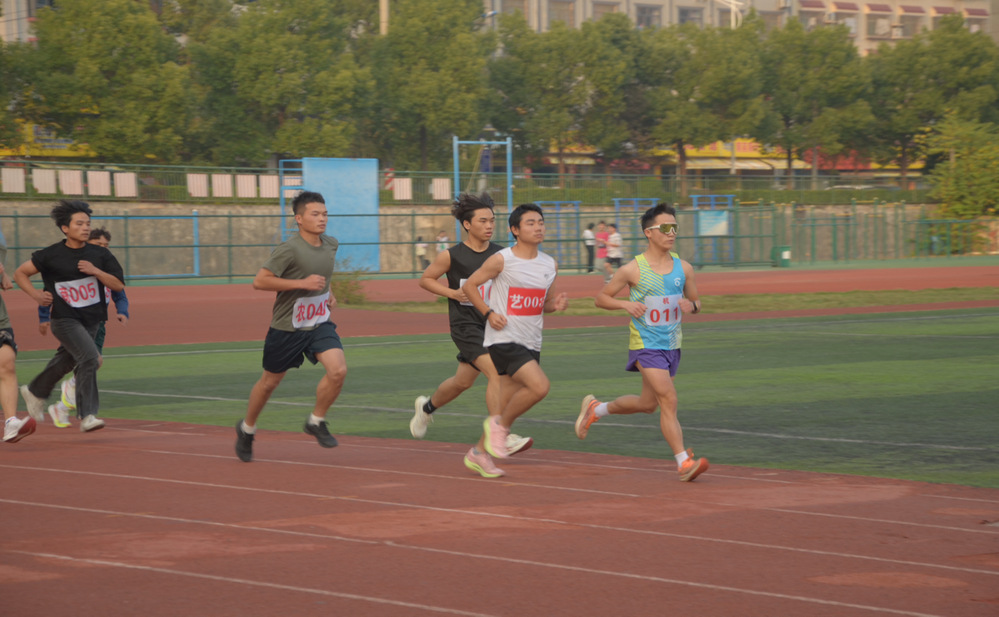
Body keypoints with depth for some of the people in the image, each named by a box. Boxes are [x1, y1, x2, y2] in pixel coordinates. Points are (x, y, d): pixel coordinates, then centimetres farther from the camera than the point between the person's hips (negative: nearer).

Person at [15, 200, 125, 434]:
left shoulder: (99, 254, -1)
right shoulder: (52, 255, -9)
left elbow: (118, 284, -3)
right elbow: (20, 273, 2)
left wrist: (95, 271, -18)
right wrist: (36, 295, -12)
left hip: (92, 320, 5)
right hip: (65, 319, -5)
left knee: (66, 361, 20)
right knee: (89, 357, -23)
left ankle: (34, 392, 48)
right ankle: (87, 416, -19)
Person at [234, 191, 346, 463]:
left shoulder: (331, 244, 1)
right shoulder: (289, 249, -22)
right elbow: (259, 281, -24)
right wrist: (302, 283, -26)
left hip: (320, 323, 5)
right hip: (287, 326, -5)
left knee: (338, 370, -18)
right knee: (269, 382, 12)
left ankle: (317, 422, 4)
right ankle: (247, 429, 36)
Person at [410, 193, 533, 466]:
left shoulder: (500, 254, 1)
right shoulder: (451, 256, -9)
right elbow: (425, 279, 3)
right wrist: (452, 292, -12)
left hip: (492, 323, 5)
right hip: (465, 324, -5)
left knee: (463, 381, 18)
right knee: (496, 372, -22)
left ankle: (426, 407, 47)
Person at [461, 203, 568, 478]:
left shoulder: (550, 265, 8)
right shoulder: (501, 260, -9)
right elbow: (470, 286, 0)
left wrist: (556, 304, -2)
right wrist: (488, 313, -13)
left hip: (531, 343, 7)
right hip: (504, 339, -7)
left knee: (507, 402, 10)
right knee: (540, 386, -24)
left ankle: (478, 452, 26)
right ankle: (501, 425, -2)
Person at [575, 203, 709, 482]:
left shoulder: (683, 268, 2)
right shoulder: (633, 270, -10)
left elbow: (696, 301, 15)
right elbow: (601, 297, -1)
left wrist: (691, 305, -9)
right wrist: (626, 304, -19)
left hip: (672, 345, 6)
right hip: (645, 345, -6)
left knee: (648, 403, 17)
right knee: (669, 400, -16)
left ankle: (595, 409, 41)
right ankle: (684, 462, -16)